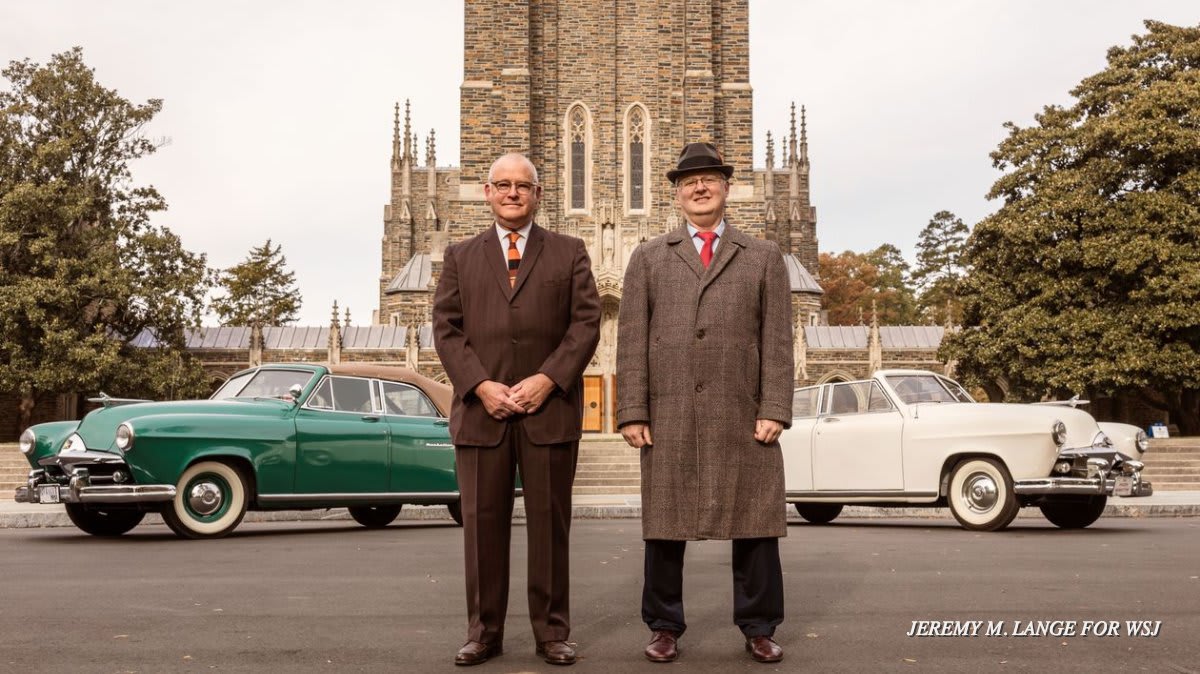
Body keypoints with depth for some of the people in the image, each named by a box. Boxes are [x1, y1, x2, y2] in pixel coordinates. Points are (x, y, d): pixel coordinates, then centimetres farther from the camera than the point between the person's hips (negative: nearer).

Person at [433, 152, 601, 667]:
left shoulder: (569, 253, 11)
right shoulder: (460, 256, 15)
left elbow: (586, 322, 2)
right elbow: (446, 328, 6)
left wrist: (546, 380, -11)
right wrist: (480, 385, -9)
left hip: (550, 408, -1)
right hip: (481, 409, 1)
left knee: (549, 524, 4)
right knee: (482, 524, 4)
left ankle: (552, 633, 15)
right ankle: (483, 633, 16)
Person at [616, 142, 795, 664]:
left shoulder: (763, 258, 11)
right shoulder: (648, 258, 11)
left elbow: (777, 341, 4)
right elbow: (632, 341, 5)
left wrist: (774, 411, -5)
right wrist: (632, 413, -4)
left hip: (743, 418, 0)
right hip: (669, 417, 0)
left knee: (755, 524, 5)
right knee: (664, 524, 6)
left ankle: (758, 629, 20)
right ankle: (664, 627, 21)